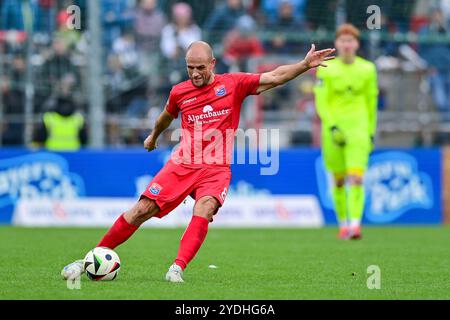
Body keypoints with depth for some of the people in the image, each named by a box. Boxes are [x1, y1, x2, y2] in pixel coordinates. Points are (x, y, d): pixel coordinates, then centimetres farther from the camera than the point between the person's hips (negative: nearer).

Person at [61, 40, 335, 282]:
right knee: (141, 210, -7)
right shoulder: (179, 92, 6)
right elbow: (167, 116, 28)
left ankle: (177, 269, -37)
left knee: (204, 210, -31)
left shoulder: (233, 84, -1)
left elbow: (274, 78, -4)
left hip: (216, 169, -2)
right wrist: (154, 136, 45)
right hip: (181, 165, 2)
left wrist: (305, 65, -17)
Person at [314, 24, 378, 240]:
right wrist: (332, 126, -17)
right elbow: (321, 102, -4)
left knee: (356, 178, -15)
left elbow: (371, 101, 14)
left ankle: (355, 224, -22)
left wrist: (371, 131, 15)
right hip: (333, 127, 0)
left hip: (359, 127, 0)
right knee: (339, 180, 7)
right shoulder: (326, 69, -1)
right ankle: (343, 223, 22)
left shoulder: (367, 69, 4)